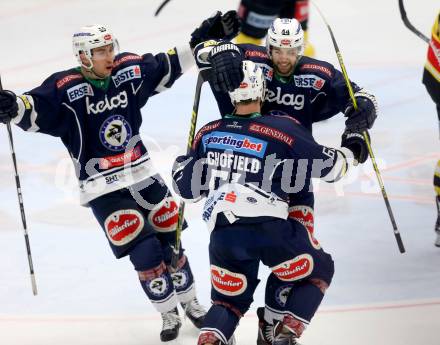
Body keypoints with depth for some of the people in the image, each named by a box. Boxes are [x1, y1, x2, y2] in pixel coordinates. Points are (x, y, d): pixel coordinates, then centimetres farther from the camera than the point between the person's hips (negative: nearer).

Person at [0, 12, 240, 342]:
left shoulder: (130, 69, -3)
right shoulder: (66, 88, -18)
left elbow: (168, 66, 11)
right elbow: (35, 108, -31)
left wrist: (202, 40, 9)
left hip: (143, 175, 5)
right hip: (103, 189, -4)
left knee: (170, 241, 12)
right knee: (145, 252, -8)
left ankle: (190, 302, 32)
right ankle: (168, 314, 11)